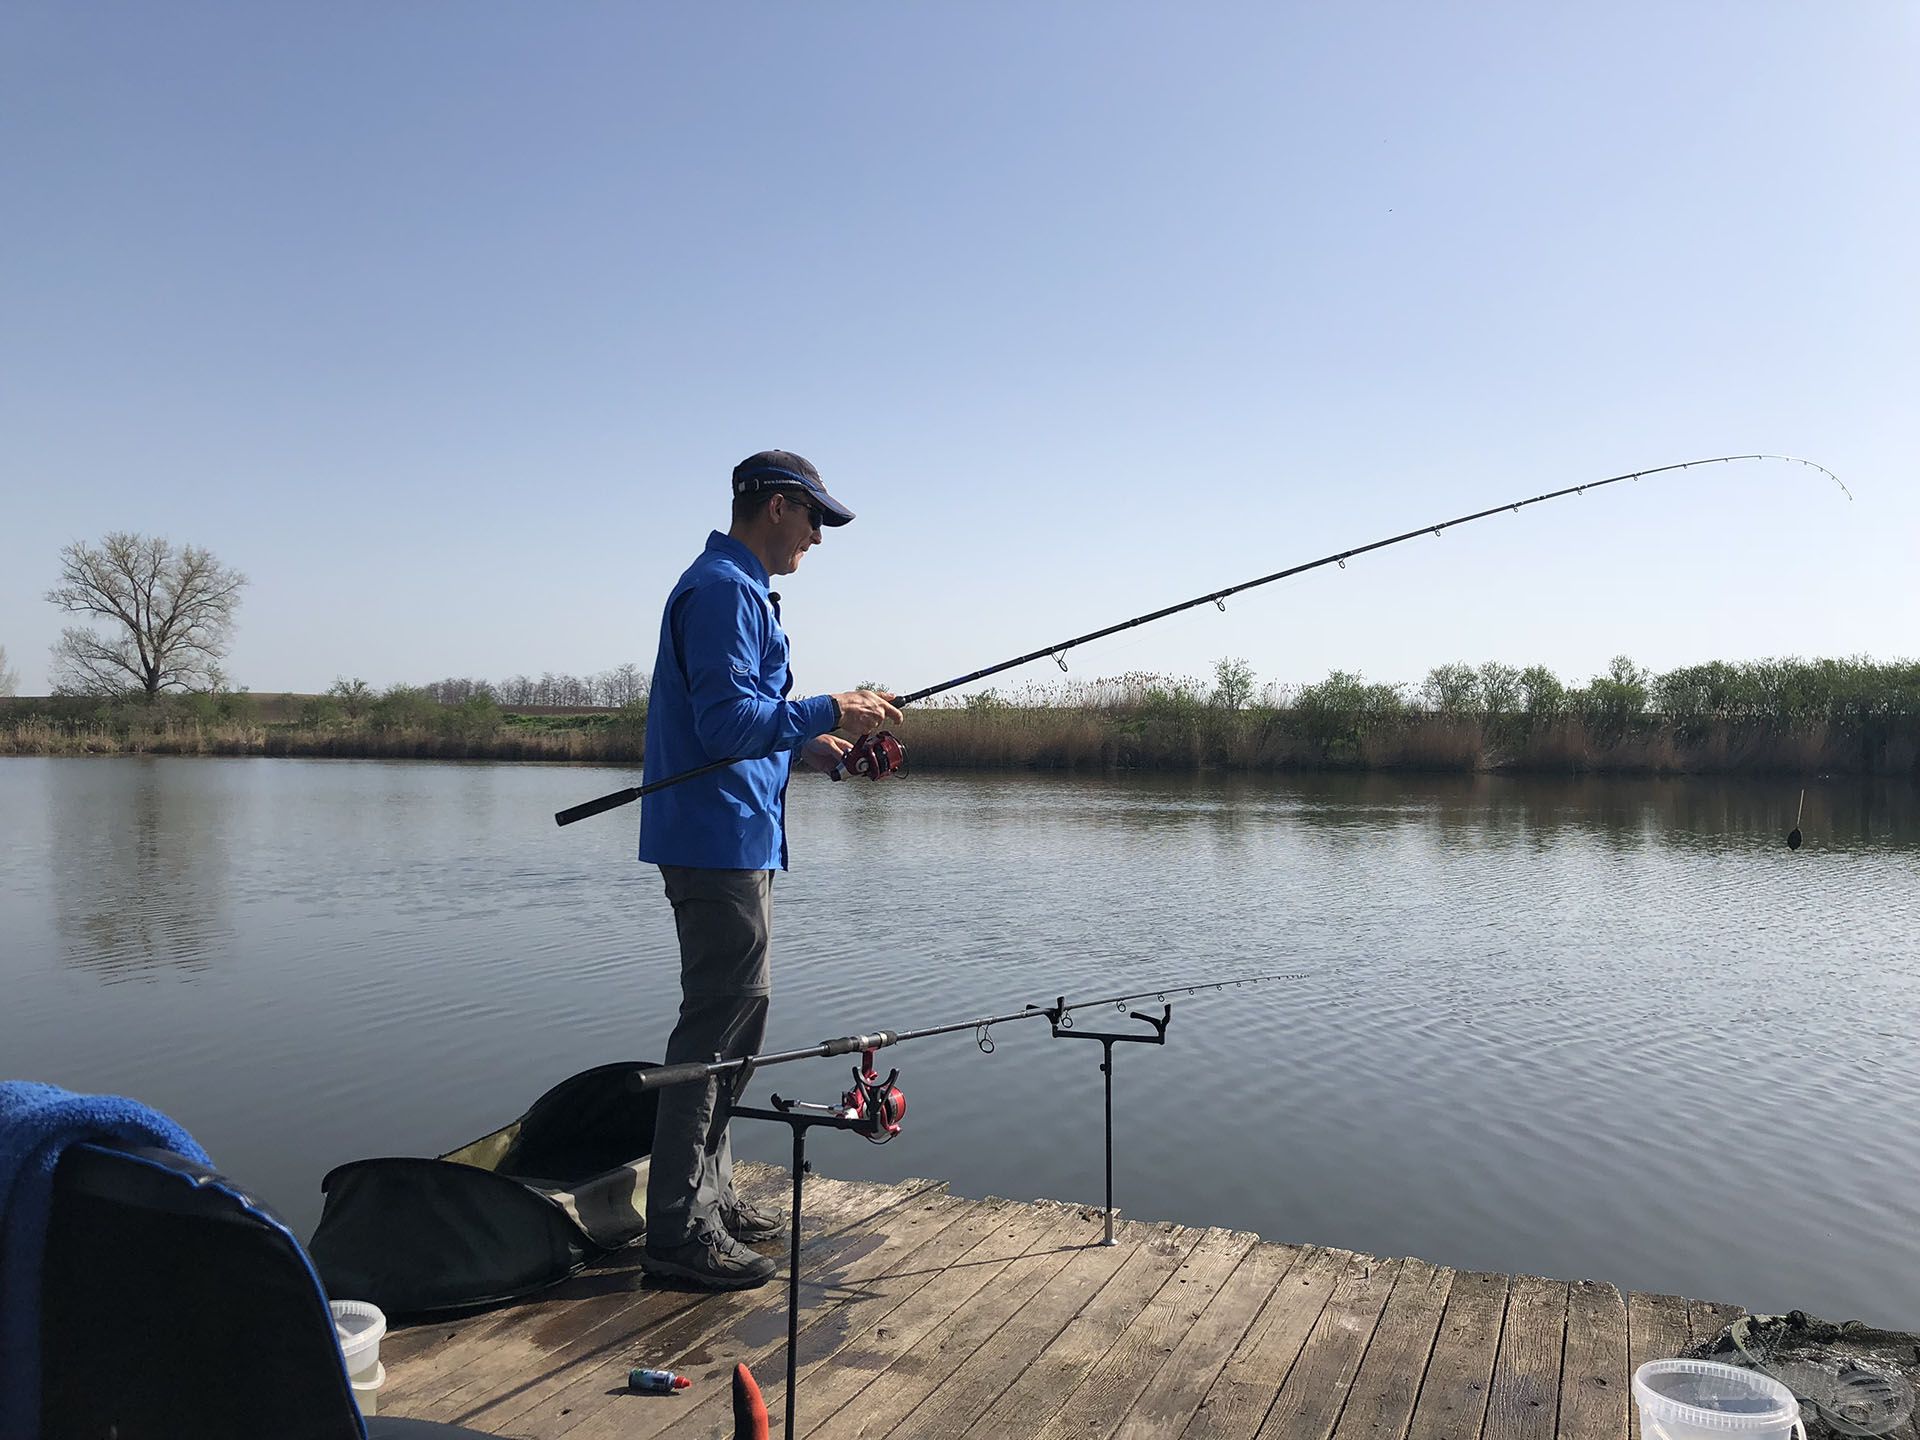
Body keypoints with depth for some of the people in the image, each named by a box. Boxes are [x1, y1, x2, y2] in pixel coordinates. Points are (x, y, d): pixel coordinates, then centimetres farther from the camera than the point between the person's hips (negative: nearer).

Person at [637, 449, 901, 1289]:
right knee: (717, 1025, -7)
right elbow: (727, 719, -23)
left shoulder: (739, 588, 20)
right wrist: (829, 712, -16)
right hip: (718, 841, -11)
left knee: (737, 1018, 17)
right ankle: (678, 1230, 2)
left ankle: (708, 1195, 29)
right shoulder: (723, 590, -14)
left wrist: (805, 747, 15)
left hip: (736, 840, 11)